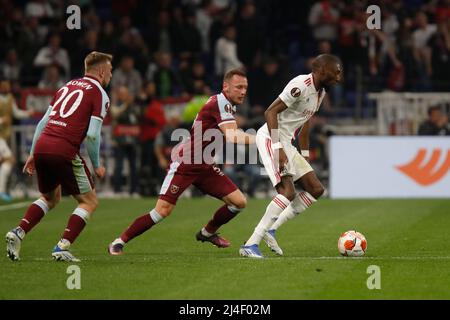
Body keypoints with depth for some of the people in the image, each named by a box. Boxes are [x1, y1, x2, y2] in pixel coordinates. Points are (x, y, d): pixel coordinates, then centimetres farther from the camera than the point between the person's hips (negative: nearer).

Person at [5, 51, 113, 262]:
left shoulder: (67, 86, 21)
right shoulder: (99, 94, 2)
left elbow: (43, 121, 18)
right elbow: (92, 135, -8)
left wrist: (32, 154, 22)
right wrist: (96, 166, 3)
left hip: (42, 145, 7)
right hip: (65, 151, -7)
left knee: (50, 198, 27)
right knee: (89, 201, 9)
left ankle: (18, 232, 7)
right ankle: (62, 248, -3)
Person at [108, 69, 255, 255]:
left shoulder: (227, 105, 9)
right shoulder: (220, 103, -19)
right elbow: (232, 137, -32)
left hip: (204, 166, 9)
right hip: (184, 163, -9)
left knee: (239, 202, -1)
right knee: (163, 210, -16)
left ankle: (208, 232, 23)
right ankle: (119, 242, -3)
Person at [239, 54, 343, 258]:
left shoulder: (320, 93, 12)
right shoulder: (300, 85, -18)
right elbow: (270, 112, -23)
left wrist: (305, 157, 23)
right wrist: (278, 149, -28)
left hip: (286, 142, 10)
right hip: (270, 139, -10)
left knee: (316, 189, 7)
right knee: (288, 192, -22)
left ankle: (270, 229, 7)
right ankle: (251, 244, -22)